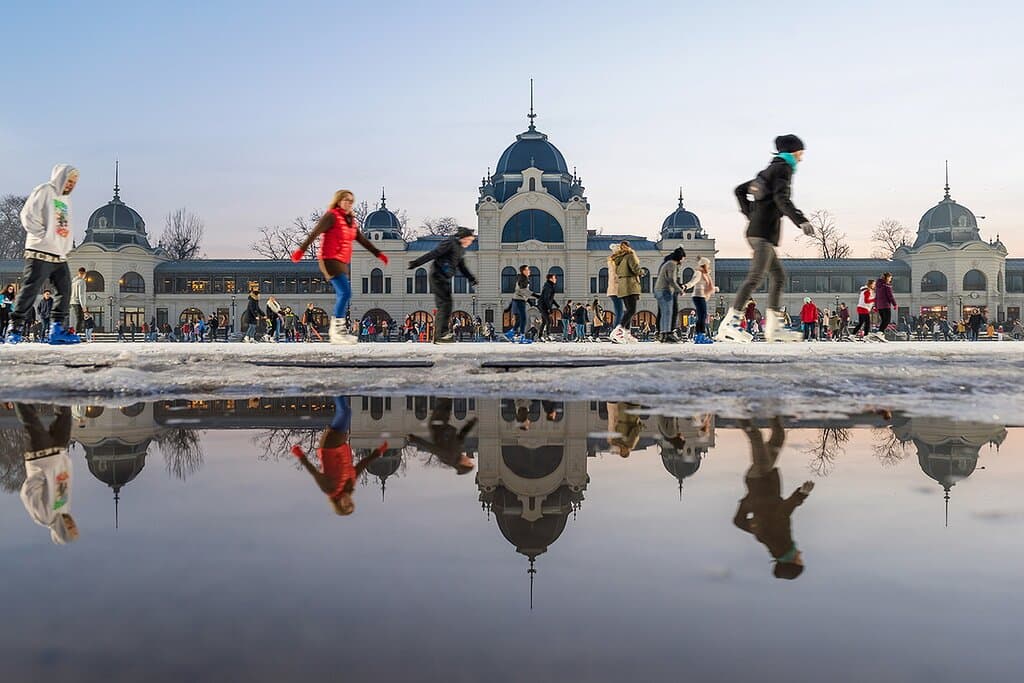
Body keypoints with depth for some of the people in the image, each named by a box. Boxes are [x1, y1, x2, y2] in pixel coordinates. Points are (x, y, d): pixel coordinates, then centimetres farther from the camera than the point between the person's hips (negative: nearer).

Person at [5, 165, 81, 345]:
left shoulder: (66, 199, 20)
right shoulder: (44, 191, -3)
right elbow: (28, 215, -10)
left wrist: (67, 247, 11)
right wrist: (43, 235, -13)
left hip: (60, 255, 8)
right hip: (41, 253, -8)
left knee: (65, 291, 4)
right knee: (29, 291, -8)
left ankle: (56, 329, 8)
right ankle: (15, 327, -3)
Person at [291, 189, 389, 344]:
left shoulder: (351, 221, 17)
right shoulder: (331, 216, -7)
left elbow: (362, 240, 22)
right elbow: (314, 233, -15)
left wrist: (378, 253, 19)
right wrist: (301, 249, -25)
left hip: (344, 262, 9)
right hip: (330, 260, -9)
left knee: (343, 296, 8)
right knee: (345, 292, -19)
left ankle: (337, 332, 13)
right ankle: (337, 330, -16)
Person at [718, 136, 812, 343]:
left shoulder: (770, 170, 24)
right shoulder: (783, 168, -3)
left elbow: (740, 190, 28)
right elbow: (781, 198, -20)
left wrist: (751, 215, 23)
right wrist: (801, 220, -28)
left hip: (755, 231, 10)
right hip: (765, 232, -10)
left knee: (779, 276, 12)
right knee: (756, 276, -16)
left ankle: (774, 327, 10)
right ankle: (729, 324, -23)